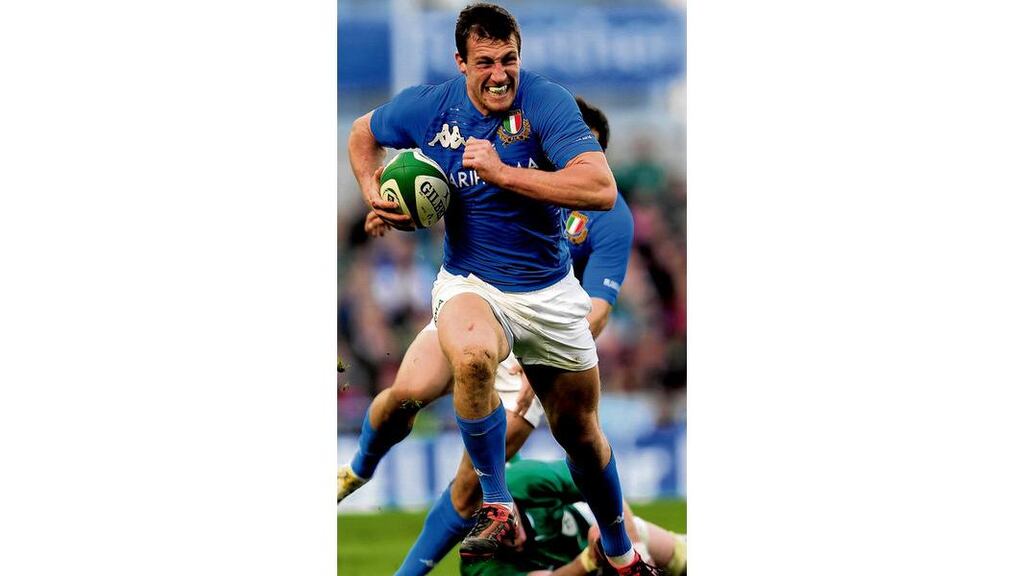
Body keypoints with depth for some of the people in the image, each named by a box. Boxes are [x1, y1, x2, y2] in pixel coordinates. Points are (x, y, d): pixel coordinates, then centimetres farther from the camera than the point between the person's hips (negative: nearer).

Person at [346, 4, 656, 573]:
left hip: (550, 291, 0)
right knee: (472, 356, -37)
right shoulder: (429, 107, -9)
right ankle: (497, 507, -21)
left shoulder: (546, 102, -18)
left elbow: (601, 189, -30)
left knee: (580, 431, 14)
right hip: (471, 285, 0)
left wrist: (501, 172, -32)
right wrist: (373, 193, -4)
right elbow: (364, 132, 15)